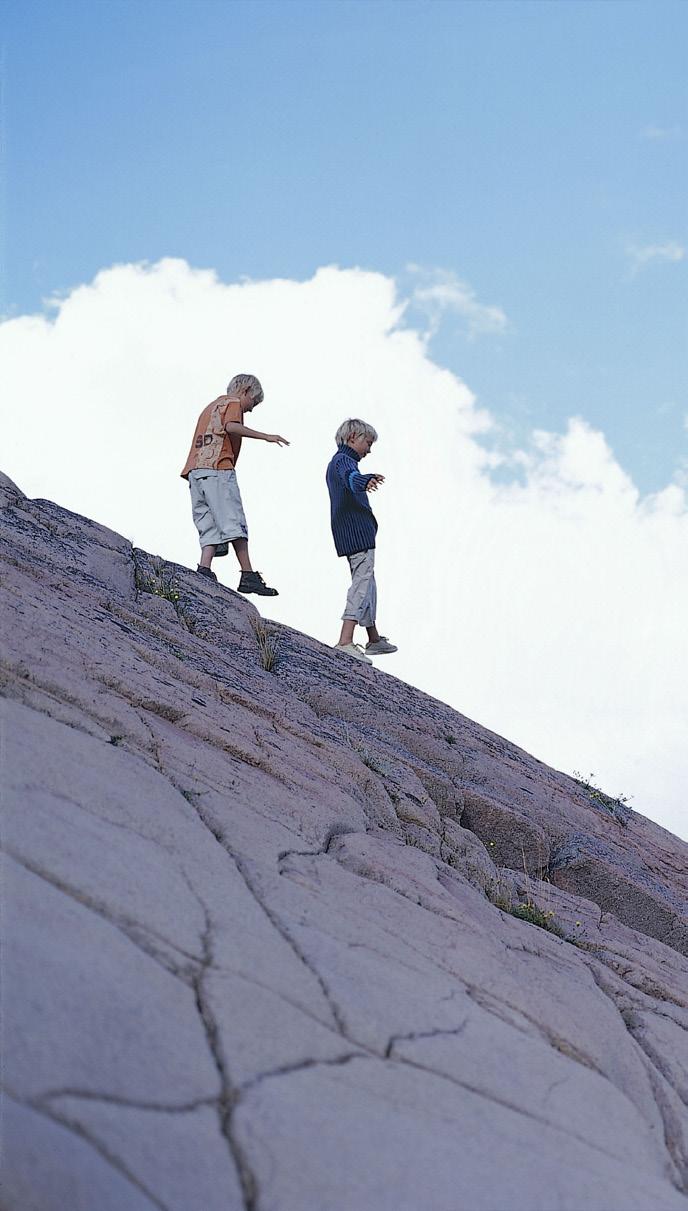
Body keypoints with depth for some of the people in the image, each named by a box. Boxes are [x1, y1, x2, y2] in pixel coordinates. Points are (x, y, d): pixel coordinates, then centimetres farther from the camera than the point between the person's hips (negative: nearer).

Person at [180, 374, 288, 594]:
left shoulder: (211, 406, 32)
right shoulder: (233, 403, 6)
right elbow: (231, 426, -16)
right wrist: (265, 436, -16)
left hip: (195, 470, 8)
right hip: (218, 470, -8)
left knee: (209, 528, 2)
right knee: (234, 524, -12)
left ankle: (204, 572, -14)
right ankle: (248, 576, -17)